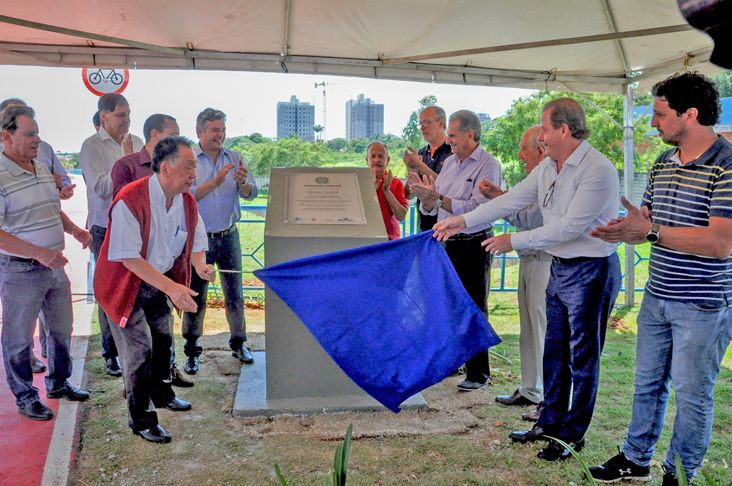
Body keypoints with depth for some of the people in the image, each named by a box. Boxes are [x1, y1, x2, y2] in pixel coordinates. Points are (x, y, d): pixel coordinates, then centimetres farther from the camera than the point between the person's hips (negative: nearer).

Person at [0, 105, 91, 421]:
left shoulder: (43, 170, 8)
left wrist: (74, 229, 4)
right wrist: (39, 253, -27)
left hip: (55, 265, 8)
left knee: (62, 329, 19)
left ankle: (58, 383, 38)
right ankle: (25, 397, 24)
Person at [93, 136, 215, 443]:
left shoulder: (187, 202, -5)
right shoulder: (130, 201, -28)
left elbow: (195, 244, 7)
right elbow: (129, 258, -29)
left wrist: (200, 266, -16)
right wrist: (171, 287, -35)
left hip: (161, 283, 7)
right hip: (127, 286, -7)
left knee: (163, 340, 19)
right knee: (140, 350, -5)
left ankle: (161, 394, 43)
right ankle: (141, 420, 11)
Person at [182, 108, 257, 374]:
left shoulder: (234, 158, 2)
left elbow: (251, 194, -4)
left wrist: (243, 182, -25)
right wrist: (215, 182, -25)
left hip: (229, 236, 3)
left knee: (234, 293, 11)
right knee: (196, 295, 4)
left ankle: (238, 343, 26)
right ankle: (192, 351, 15)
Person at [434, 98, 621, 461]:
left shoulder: (598, 170, -21)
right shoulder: (548, 167, 6)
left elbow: (569, 227, -24)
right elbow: (513, 200, 7)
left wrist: (515, 241, -19)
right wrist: (463, 221, 2)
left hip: (591, 271, -8)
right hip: (559, 268, 8)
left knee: (582, 358, 5)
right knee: (554, 352, 16)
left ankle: (573, 434, 18)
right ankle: (550, 422, 30)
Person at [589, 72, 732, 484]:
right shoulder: (663, 165, 8)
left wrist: (651, 230, -26)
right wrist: (622, 232, -6)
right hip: (657, 297, 8)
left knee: (692, 395, 7)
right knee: (647, 384, 18)